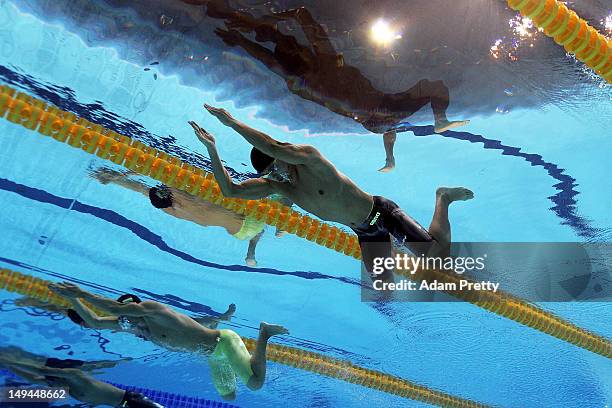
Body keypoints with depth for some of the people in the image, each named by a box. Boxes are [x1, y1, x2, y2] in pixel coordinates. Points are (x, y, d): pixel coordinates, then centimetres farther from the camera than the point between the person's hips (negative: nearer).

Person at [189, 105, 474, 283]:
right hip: (364, 233, 7)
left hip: (381, 212, -6)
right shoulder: (276, 186, -5)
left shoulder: (310, 157, -23)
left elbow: (273, 147, -43)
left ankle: (444, 198, 14)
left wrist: (232, 122, -40)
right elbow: (230, 190, -10)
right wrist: (211, 148, -18)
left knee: (439, 255, -13)